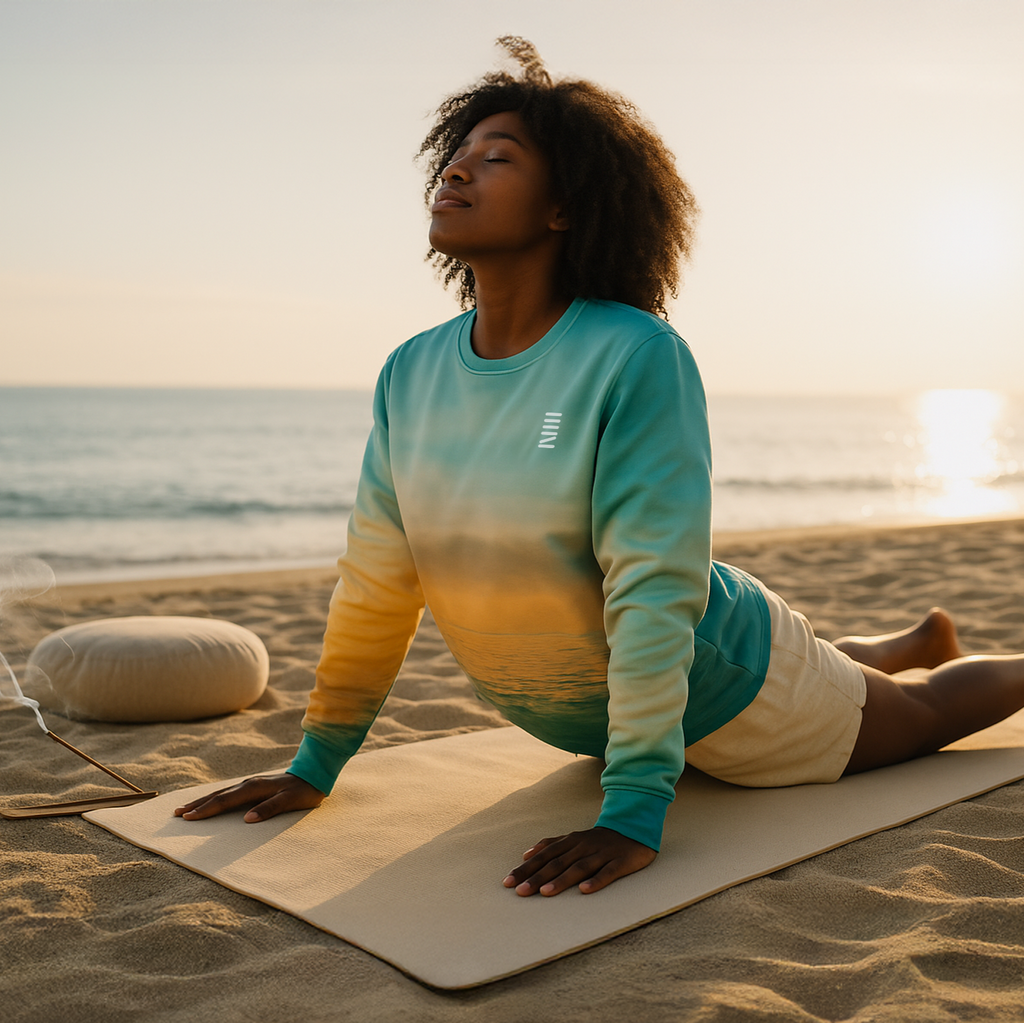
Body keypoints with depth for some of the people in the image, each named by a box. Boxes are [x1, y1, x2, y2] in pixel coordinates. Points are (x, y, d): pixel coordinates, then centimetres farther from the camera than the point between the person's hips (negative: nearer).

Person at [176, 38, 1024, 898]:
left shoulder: (637, 355, -31)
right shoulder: (411, 374, -12)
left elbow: (656, 592, -33)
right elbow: (377, 582, -8)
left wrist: (632, 813, -34)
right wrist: (314, 766, -4)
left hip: (719, 692, -6)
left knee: (919, 716, 20)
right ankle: (921, 642, 64)